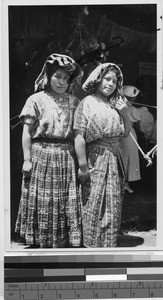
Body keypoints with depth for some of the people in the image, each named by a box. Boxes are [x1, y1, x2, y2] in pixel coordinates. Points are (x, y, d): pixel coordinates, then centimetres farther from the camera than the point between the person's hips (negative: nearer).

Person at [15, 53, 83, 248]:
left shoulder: (73, 102, 9)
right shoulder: (36, 100, 0)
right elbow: (27, 131, -2)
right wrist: (27, 159, -8)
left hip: (66, 157, 3)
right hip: (42, 154, -3)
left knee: (67, 202, 6)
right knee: (42, 202, 2)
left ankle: (65, 242, 17)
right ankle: (41, 242, 13)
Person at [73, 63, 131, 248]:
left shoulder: (115, 104, 12)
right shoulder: (87, 103, -7)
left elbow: (126, 132, 19)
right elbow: (79, 136, -14)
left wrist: (125, 113, 2)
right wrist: (83, 166, -20)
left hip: (115, 159, 7)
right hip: (96, 158, -6)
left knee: (113, 206, 10)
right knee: (93, 206, -2)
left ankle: (109, 245, 22)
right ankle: (91, 245, 10)